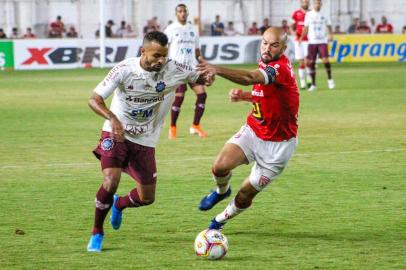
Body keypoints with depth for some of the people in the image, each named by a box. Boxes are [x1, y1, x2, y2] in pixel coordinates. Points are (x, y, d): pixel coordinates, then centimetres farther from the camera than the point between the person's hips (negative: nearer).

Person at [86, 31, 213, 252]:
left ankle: (119, 204, 43)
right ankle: (97, 233, 1)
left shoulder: (173, 70, -13)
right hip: (116, 134, -3)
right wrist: (112, 118, -38)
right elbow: (94, 99, -18)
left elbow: (197, 77, 3)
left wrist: (207, 78, -24)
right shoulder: (124, 69, -19)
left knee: (147, 198, 7)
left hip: (145, 141, 3)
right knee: (110, 182, -23)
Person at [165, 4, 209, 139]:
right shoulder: (171, 29, -1)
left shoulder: (192, 29, 14)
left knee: (202, 94, -6)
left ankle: (195, 126, 5)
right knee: (178, 97, -8)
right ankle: (172, 128, 9)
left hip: (192, 67, 5)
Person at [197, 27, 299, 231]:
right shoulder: (265, 65, 3)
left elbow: (250, 78, -46)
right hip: (253, 132, 6)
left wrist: (218, 70, -61)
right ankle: (221, 191, 15)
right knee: (220, 166, -19)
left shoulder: (282, 68, -26)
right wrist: (244, 96, -1)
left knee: (245, 197, 1)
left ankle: (220, 221, 31)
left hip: (278, 145, -6)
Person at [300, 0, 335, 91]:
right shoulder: (309, 15, 7)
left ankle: (330, 79, 5)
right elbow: (306, 28, 12)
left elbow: (329, 27, 14)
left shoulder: (324, 15, 6)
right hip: (312, 42, 1)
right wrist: (301, 37, -1)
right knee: (311, 62, 0)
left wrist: (330, 35, -4)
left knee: (325, 60, -17)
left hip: (323, 41, -1)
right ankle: (313, 84, 10)